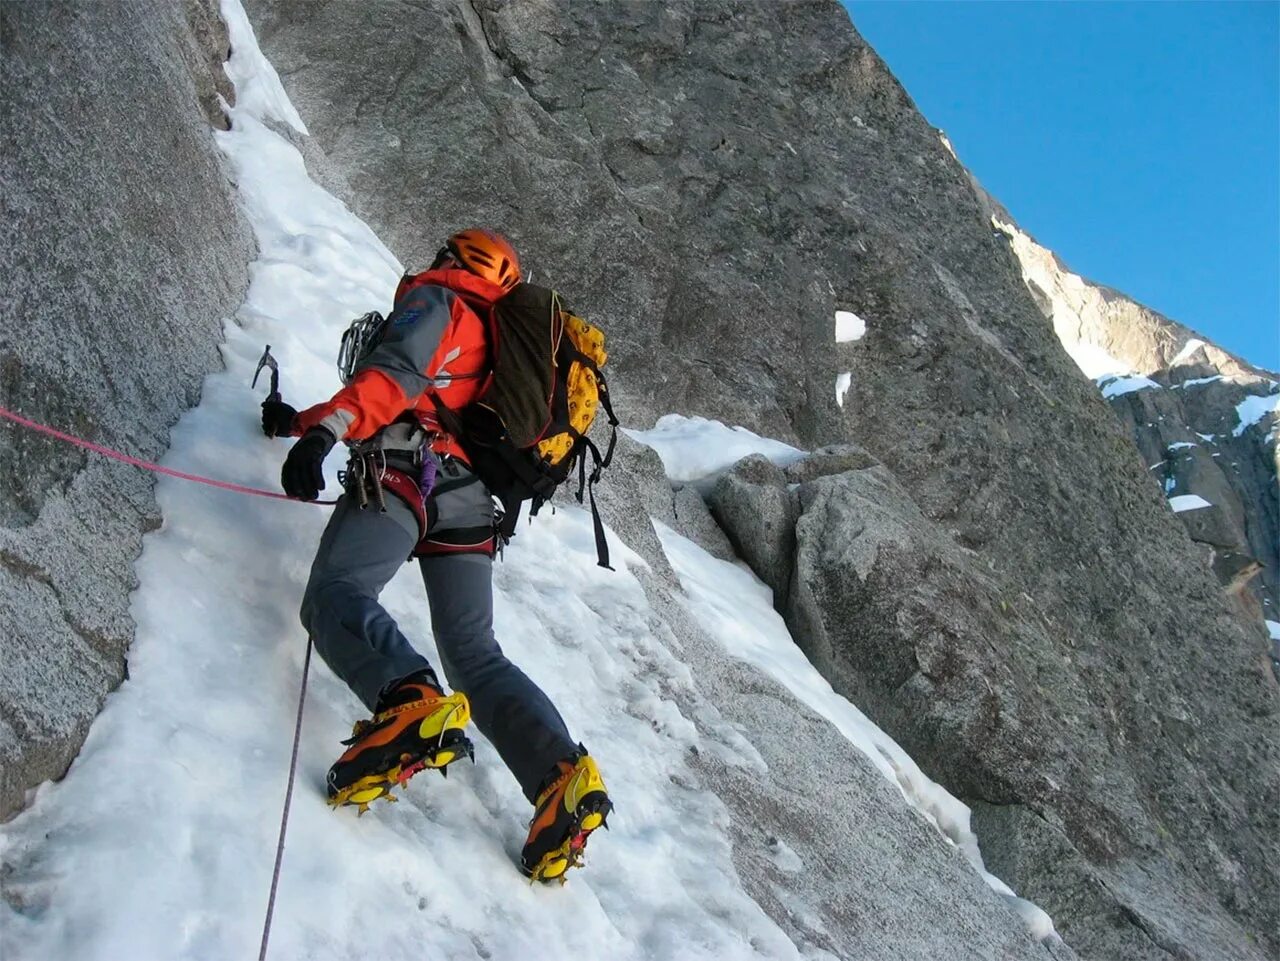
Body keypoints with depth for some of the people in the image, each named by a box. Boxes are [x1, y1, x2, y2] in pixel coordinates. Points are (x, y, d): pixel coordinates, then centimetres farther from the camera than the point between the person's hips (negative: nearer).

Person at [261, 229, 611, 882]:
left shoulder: (436, 298, 12)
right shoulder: (494, 340, 36)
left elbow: (396, 372, -10)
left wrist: (324, 429, -23)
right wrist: (301, 421, 47)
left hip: (401, 478, -7)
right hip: (468, 504, 7)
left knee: (334, 594, -22)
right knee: (475, 653, 2)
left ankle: (410, 701, -51)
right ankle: (559, 773, -19)